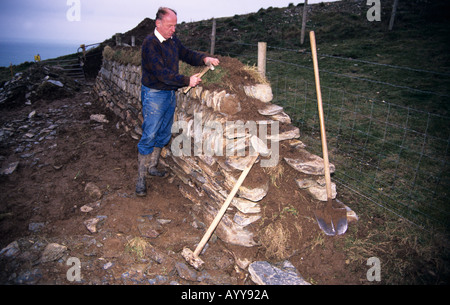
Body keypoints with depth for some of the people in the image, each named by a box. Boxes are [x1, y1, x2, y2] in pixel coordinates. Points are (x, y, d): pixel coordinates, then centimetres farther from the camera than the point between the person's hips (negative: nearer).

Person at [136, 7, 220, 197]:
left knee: (164, 135, 15)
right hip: (154, 95, -8)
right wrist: (187, 81, -25)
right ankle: (141, 178, 6)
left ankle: (152, 167, 32)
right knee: (149, 137, -4)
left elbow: (186, 54, 18)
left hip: (170, 94, 8)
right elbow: (162, 73, -25)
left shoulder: (173, 40, 7)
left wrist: (205, 59, -1)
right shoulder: (150, 43, -18)